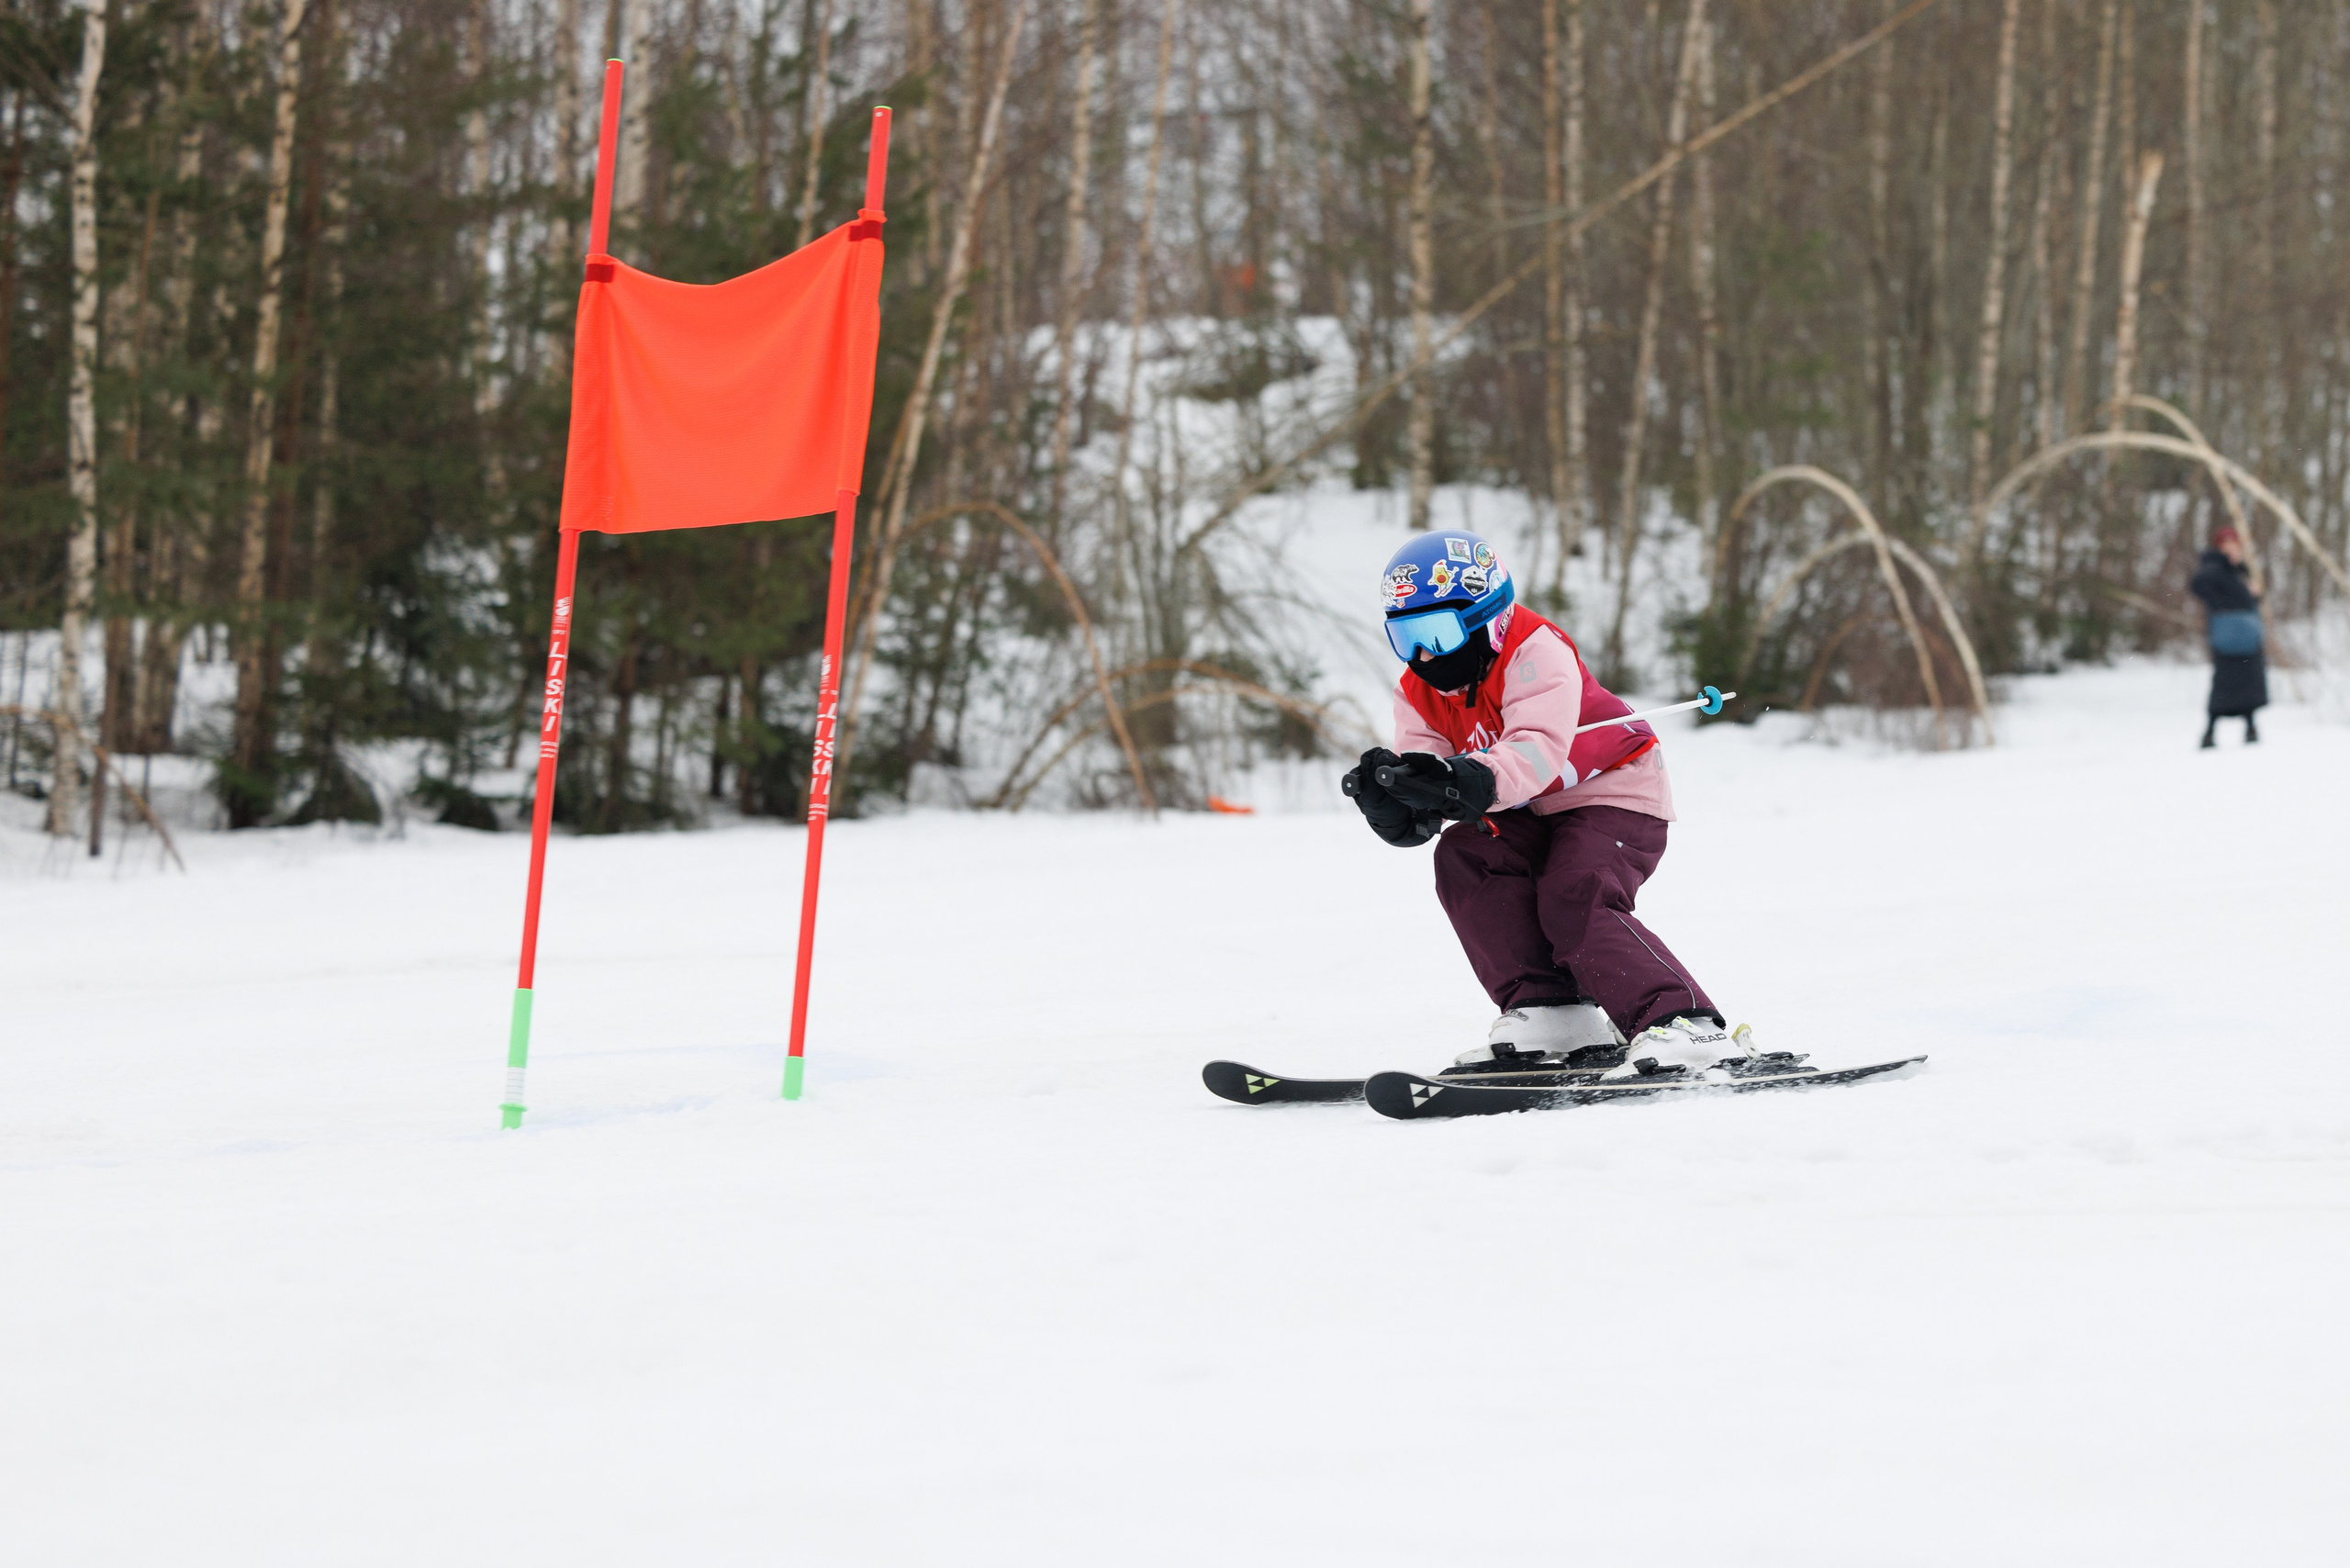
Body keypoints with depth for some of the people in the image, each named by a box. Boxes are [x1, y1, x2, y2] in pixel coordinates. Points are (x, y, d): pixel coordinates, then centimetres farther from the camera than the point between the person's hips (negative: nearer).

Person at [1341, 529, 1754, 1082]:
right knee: (1463, 855, -16)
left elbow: (1537, 751, -40)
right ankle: (1549, 1014, -15)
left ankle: (1684, 1026, -31)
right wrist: (1392, 797, -37)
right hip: (1532, 815, 8)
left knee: (1574, 897, -29)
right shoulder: (1420, 694, 0)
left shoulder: (1535, 654, -23)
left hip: (1616, 798, -8)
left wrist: (1470, 782, -57)